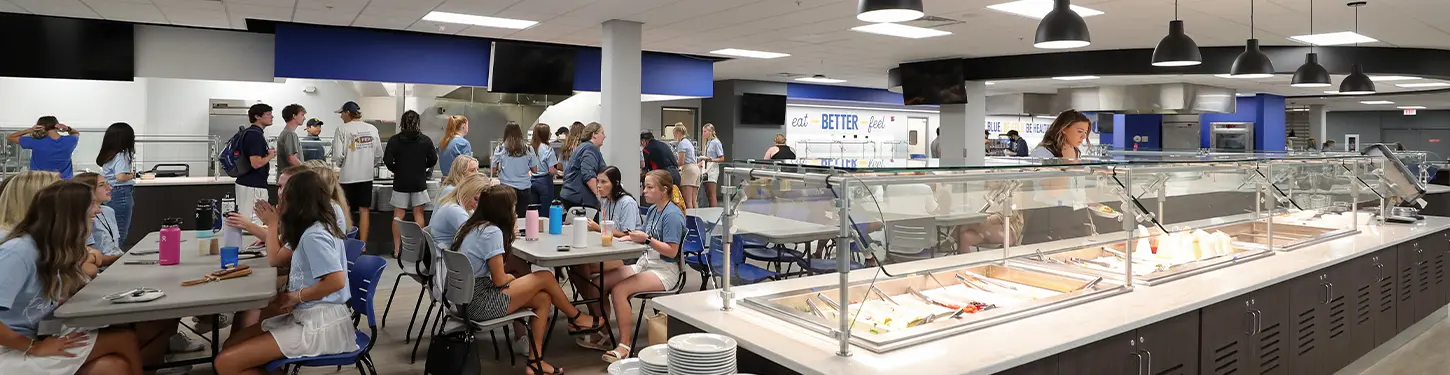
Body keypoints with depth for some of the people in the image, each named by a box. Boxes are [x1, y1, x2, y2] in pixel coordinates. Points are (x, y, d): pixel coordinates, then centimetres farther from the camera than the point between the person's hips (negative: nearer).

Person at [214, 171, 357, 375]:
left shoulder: (314, 235, -18)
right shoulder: (315, 229, 13)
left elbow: (336, 281, -28)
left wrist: (295, 296, -16)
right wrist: (273, 224, 25)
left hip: (320, 324, -10)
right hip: (306, 316, 10)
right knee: (232, 344, 16)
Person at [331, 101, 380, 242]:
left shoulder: (342, 130, -9)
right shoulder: (372, 129, 2)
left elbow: (338, 155, -13)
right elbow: (378, 154, 4)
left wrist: (340, 164, 8)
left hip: (347, 176, -3)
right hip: (367, 175, 3)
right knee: (364, 210, 7)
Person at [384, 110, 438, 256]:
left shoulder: (394, 140, -6)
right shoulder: (426, 140, -4)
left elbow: (387, 161, -11)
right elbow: (433, 160, -1)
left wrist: (396, 169, 8)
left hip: (401, 182, 0)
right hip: (419, 182, 1)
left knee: (398, 215, 6)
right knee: (418, 214, 8)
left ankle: (397, 249, 7)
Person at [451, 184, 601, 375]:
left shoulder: (476, 225, 9)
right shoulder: (491, 231, -19)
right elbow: (499, 280, -17)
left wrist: (507, 232, 23)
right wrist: (512, 276, 6)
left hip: (468, 296, 9)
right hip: (480, 303, -9)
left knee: (543, 299, 7)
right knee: (545, 277, -2)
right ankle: (576, 318, 21)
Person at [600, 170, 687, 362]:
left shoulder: (673, 214, -15)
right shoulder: (652, 210, 11)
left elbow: (671, 251, -20)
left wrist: (646, 239, -24)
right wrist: (635, 237, -4)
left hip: (665, 270, -9)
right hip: (645, 263, 9)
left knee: (619, 290, -27)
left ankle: (624, 345, -19)